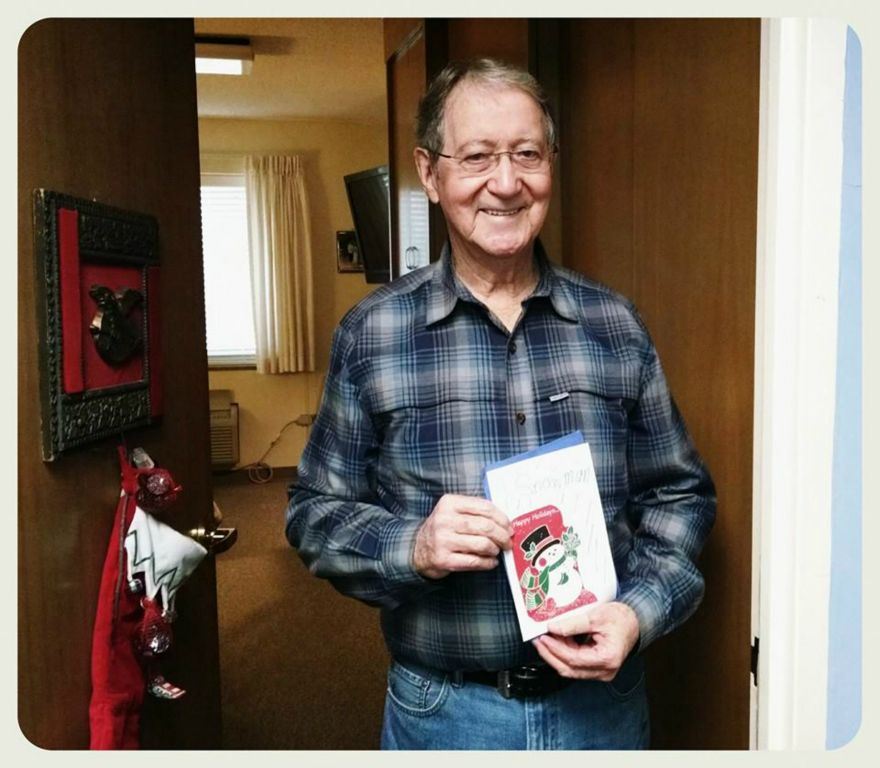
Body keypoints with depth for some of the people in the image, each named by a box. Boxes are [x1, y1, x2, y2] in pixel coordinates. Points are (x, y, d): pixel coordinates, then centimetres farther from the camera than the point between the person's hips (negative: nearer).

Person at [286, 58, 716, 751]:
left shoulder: (616, 325, -2)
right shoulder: (371, 334, -7)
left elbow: (679, 494, 4)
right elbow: (316, 512, -3)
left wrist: (639, 612, -12)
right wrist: (412, 548, -21)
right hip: (444, 710, -1)